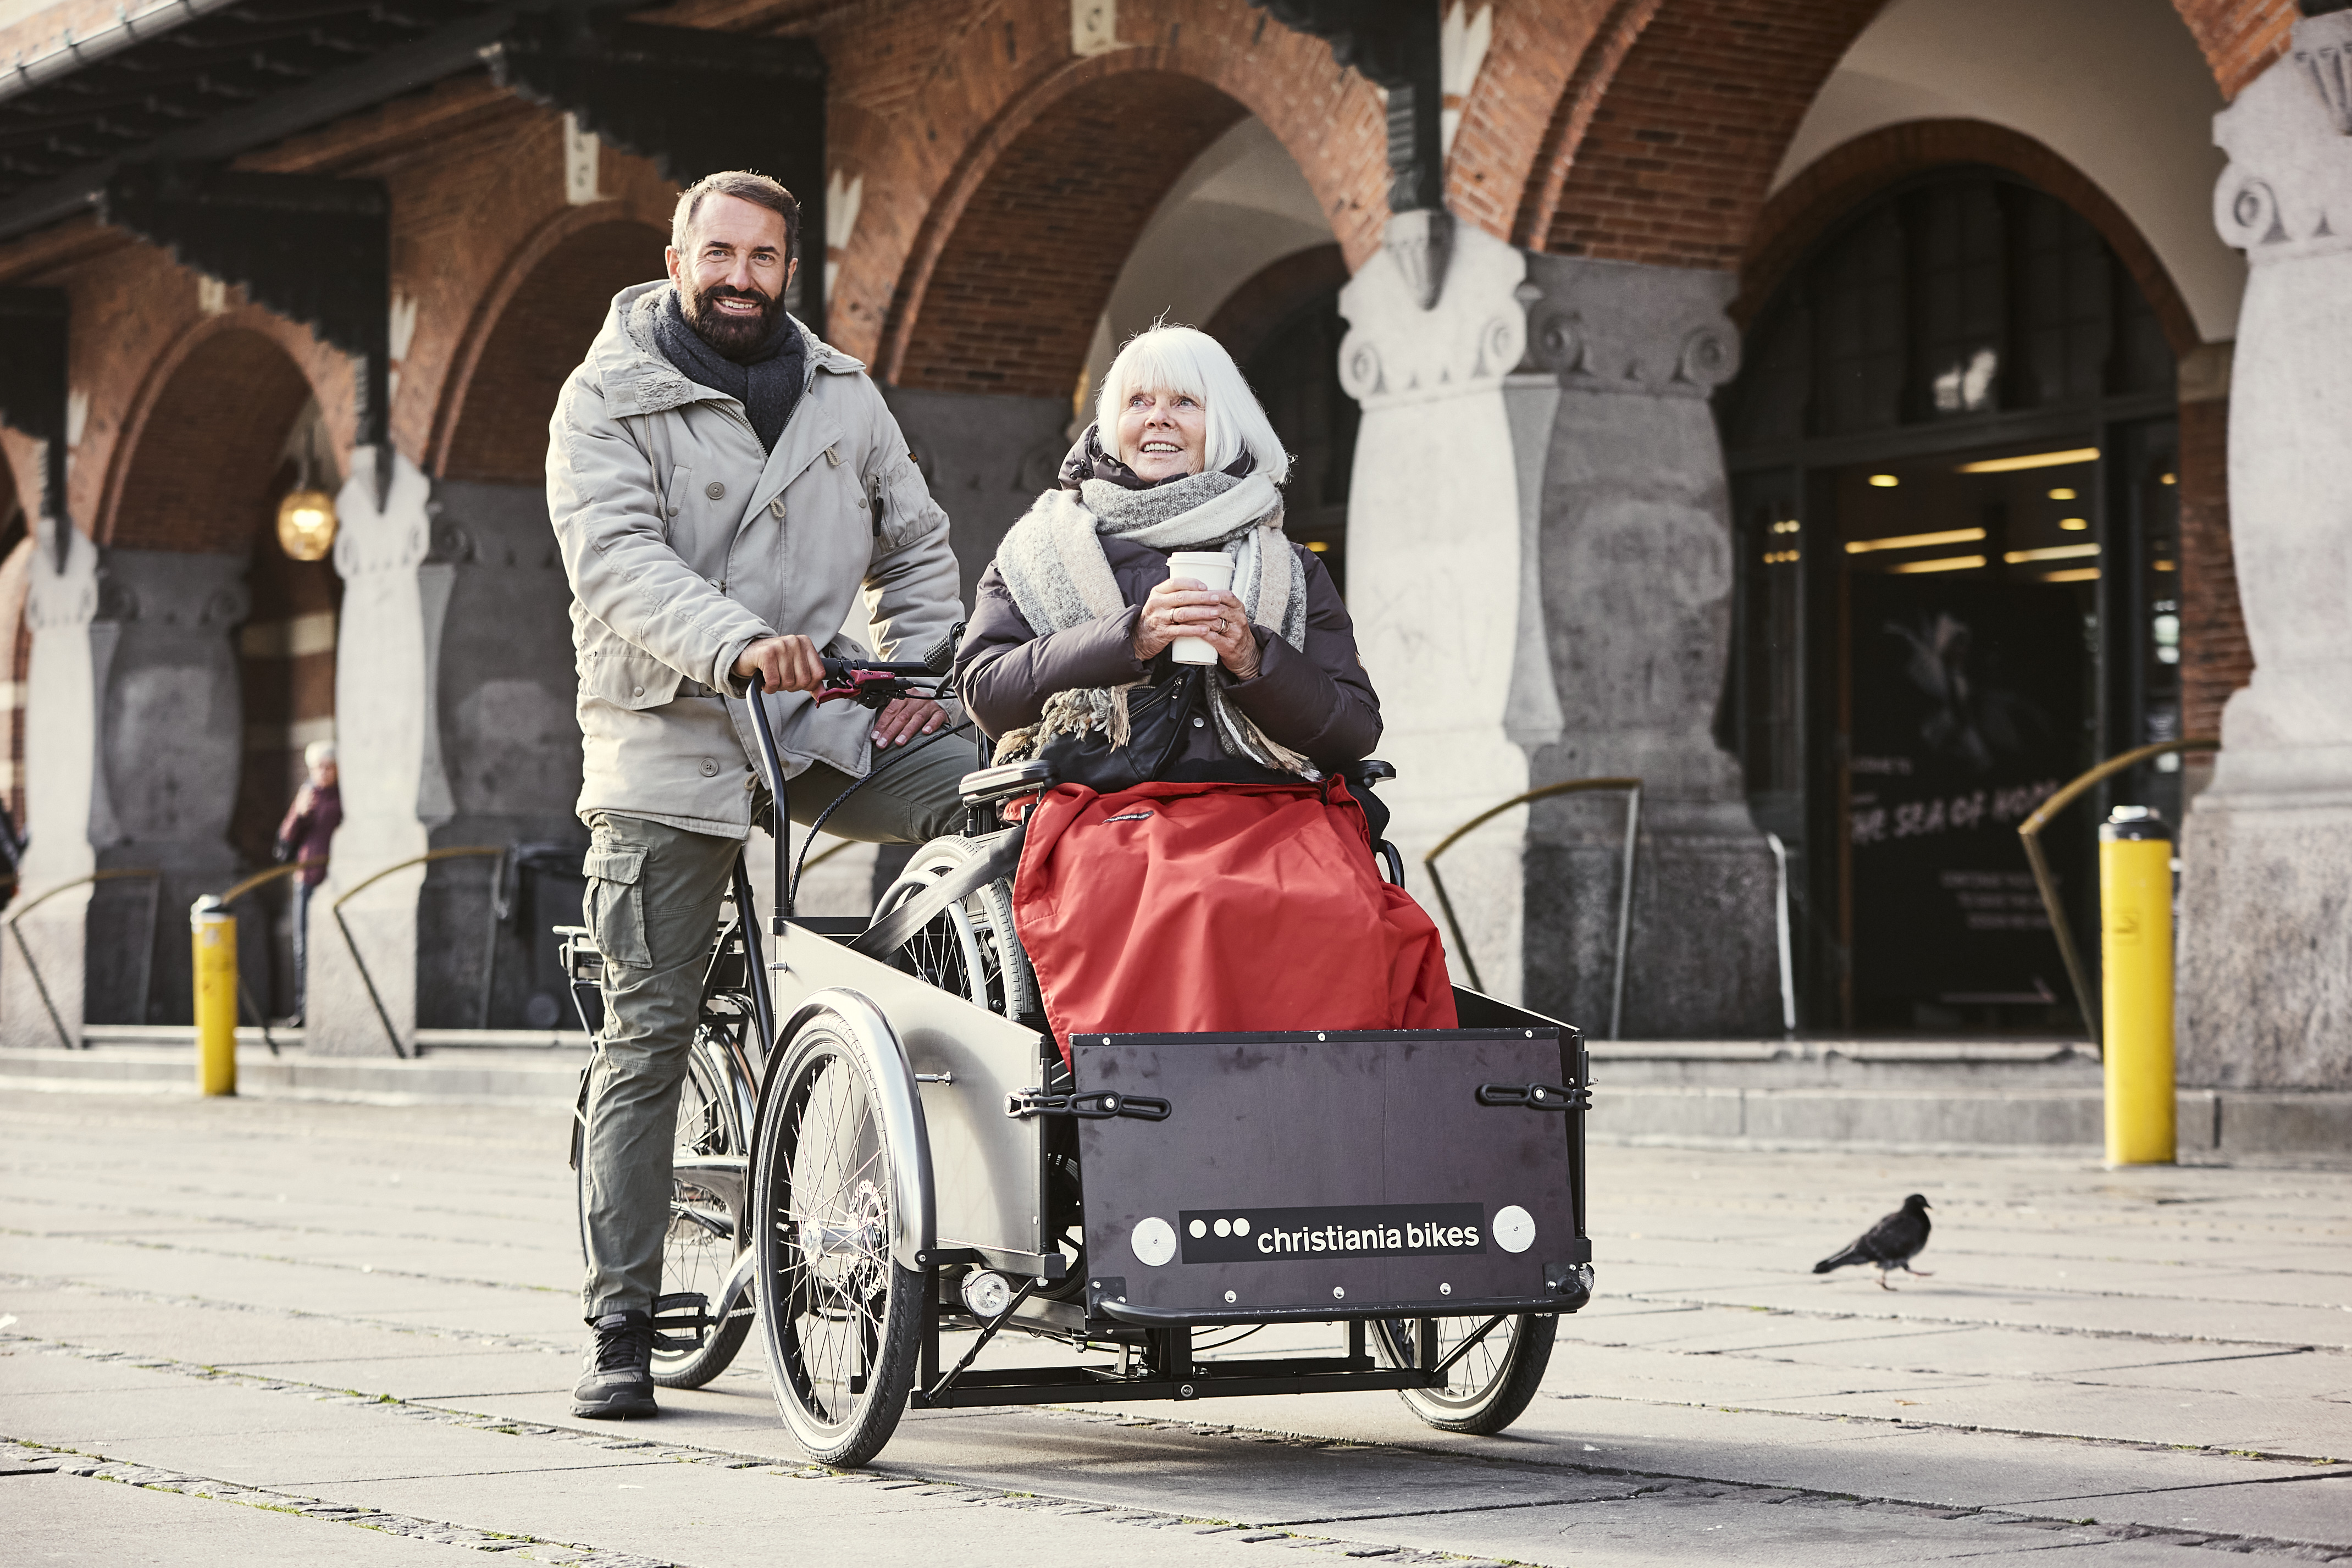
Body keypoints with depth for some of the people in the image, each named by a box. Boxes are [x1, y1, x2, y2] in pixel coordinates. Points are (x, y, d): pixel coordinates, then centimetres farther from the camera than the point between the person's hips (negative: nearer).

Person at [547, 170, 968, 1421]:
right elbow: (618, 562, -18)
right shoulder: (609, 401, -2)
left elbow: (917, 546, 20)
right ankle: (620, 1328, 4)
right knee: (647, 1036, -2)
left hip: (824, 725, 4)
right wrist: (736, 642, -35)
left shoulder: (842, 396, 12)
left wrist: (917, 672, 2)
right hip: (670, 741, -3)